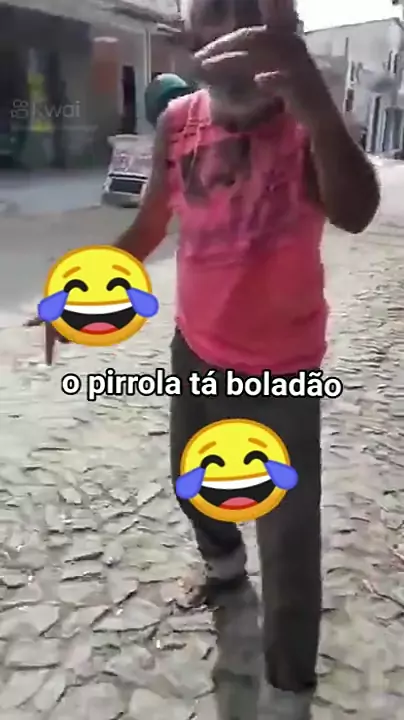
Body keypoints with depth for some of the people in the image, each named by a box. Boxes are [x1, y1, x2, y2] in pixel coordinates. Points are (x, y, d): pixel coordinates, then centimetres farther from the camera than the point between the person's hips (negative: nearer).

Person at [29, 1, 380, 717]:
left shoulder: (306, 123, -18)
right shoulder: (177, 122, -6)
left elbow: (355, 214, -39)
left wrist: (317, 109, -57)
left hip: (281, 373, -5)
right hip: (196, 353, 5)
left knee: (289, 544, -2)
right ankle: (224, 562, 59)